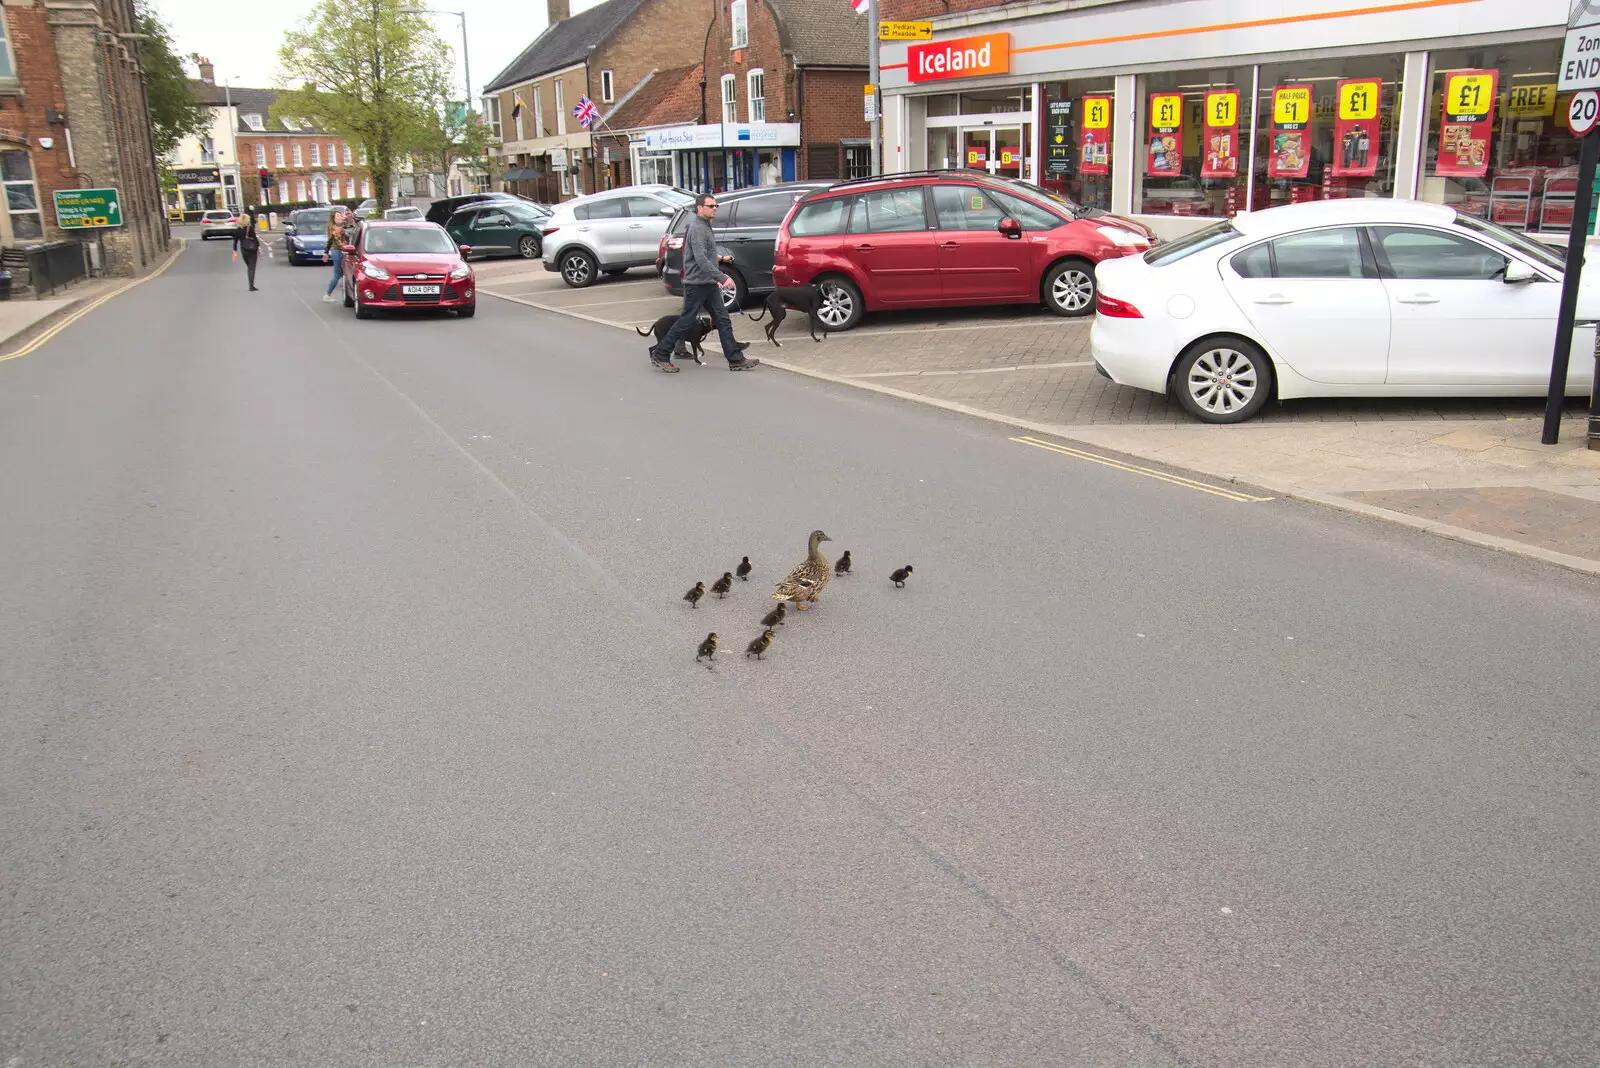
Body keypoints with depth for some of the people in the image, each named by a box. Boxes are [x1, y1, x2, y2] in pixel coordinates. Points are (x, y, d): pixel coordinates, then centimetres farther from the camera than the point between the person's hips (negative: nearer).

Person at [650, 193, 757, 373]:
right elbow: (701, 260, -28)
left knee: (723, 320, 6)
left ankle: (735, 359, 7)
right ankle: (660, 354, 10)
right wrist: (723, 278, -33)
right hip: (696, 283, -10)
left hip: (708, 284, 10)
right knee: (686, 322, -2)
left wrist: (719, 258, 27)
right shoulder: (698, 229, -17)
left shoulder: (705, 226, 15)